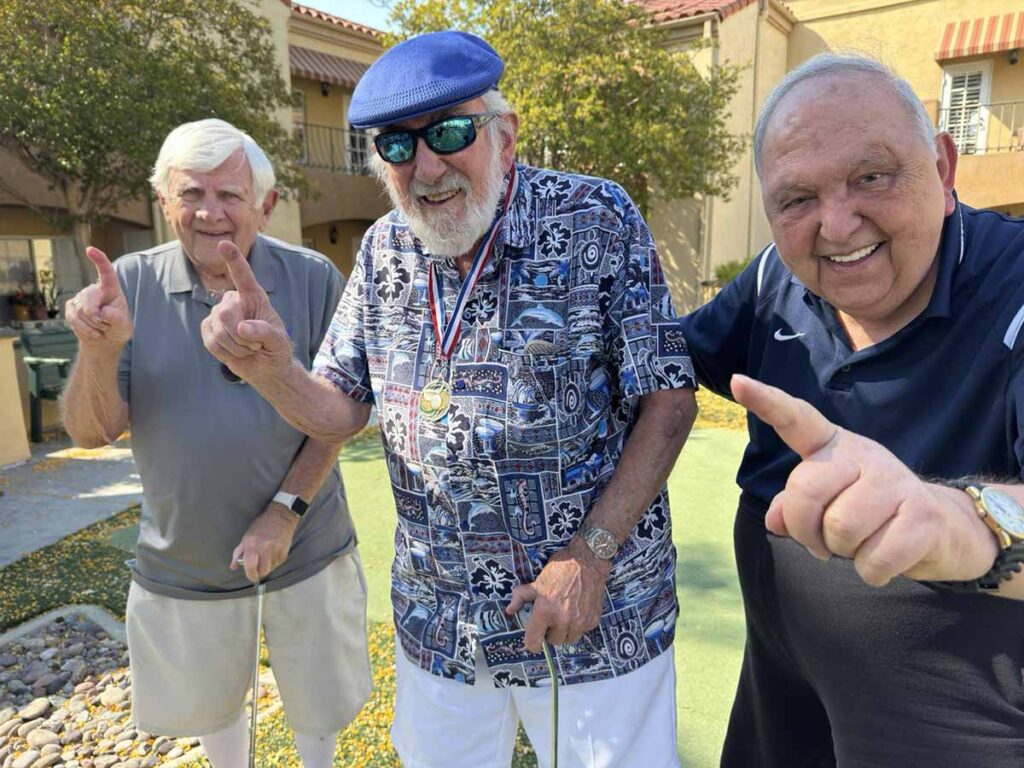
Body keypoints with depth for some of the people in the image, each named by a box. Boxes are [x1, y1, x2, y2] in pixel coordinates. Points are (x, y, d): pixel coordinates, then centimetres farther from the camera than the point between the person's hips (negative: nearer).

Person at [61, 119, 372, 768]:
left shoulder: (314, 279, -11)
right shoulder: (131, 284, -7)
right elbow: (91, 431, -9)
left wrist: (286, 510, -17)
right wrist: (100, 349, -28)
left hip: (306, 550, -1)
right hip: (180, 561, 2)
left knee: (317, 701, 19)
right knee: (207, 701, 25)